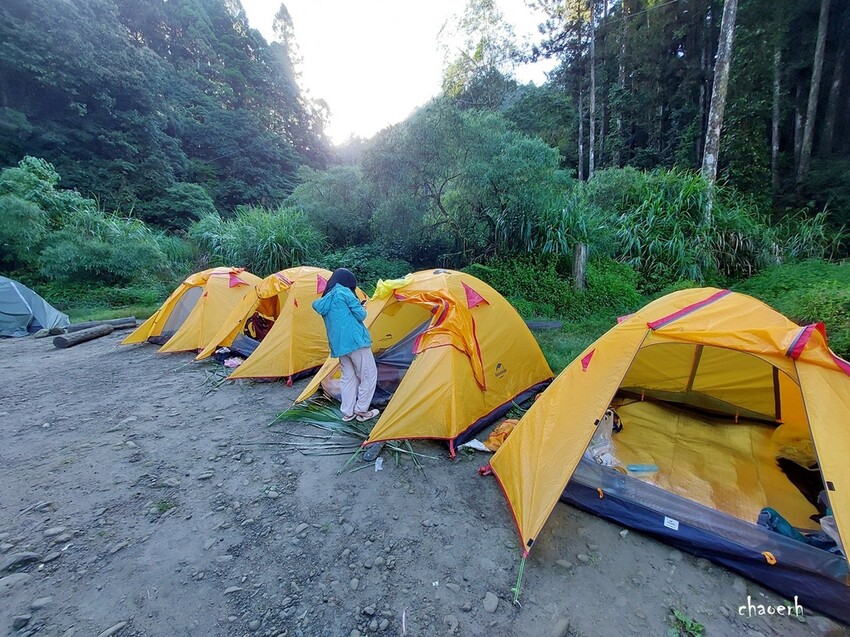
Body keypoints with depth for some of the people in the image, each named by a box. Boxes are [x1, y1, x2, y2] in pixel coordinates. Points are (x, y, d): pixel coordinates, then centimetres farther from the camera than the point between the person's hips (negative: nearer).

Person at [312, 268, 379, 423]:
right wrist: (361, 307, 12)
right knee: (369, 374, 4)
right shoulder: (344, 292, -7)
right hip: (355, 340, -7)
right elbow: (360, 315, -8)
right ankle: (361, 411, 8)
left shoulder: (325, 299, 15)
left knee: (348, 377, 16)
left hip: (339, 345, 8)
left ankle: (347, 412, 17)